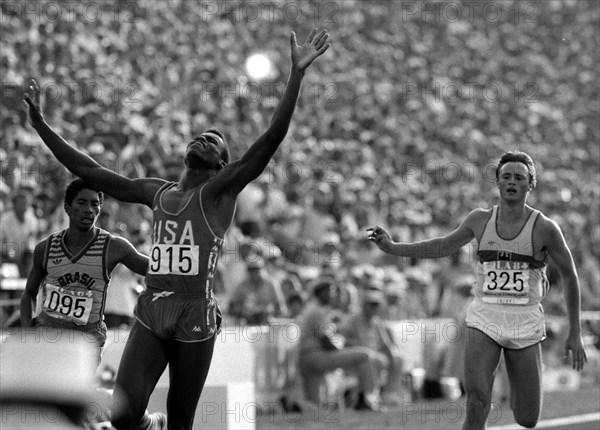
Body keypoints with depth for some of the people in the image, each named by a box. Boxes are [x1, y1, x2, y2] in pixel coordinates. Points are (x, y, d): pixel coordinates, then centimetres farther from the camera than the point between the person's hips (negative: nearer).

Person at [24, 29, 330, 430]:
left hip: (196, 316, -3)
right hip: (151, 312, 3)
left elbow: (273, 138, -8)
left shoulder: (220, 189, 3)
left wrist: (298, 72, -16)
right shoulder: (157, 192, 17)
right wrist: (41, 125, 21)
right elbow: (89, 170, 21)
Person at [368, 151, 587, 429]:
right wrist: (392, 247, 13)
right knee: (477, 404, -18)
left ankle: (517, 389, 40)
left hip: (524, 323, -1)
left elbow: (570, 277, 3)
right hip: (484, 319, 1)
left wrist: (575, 333, 2)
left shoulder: (544, 228, -5)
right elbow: (444, 246, 20)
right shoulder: (480, 220, 4)